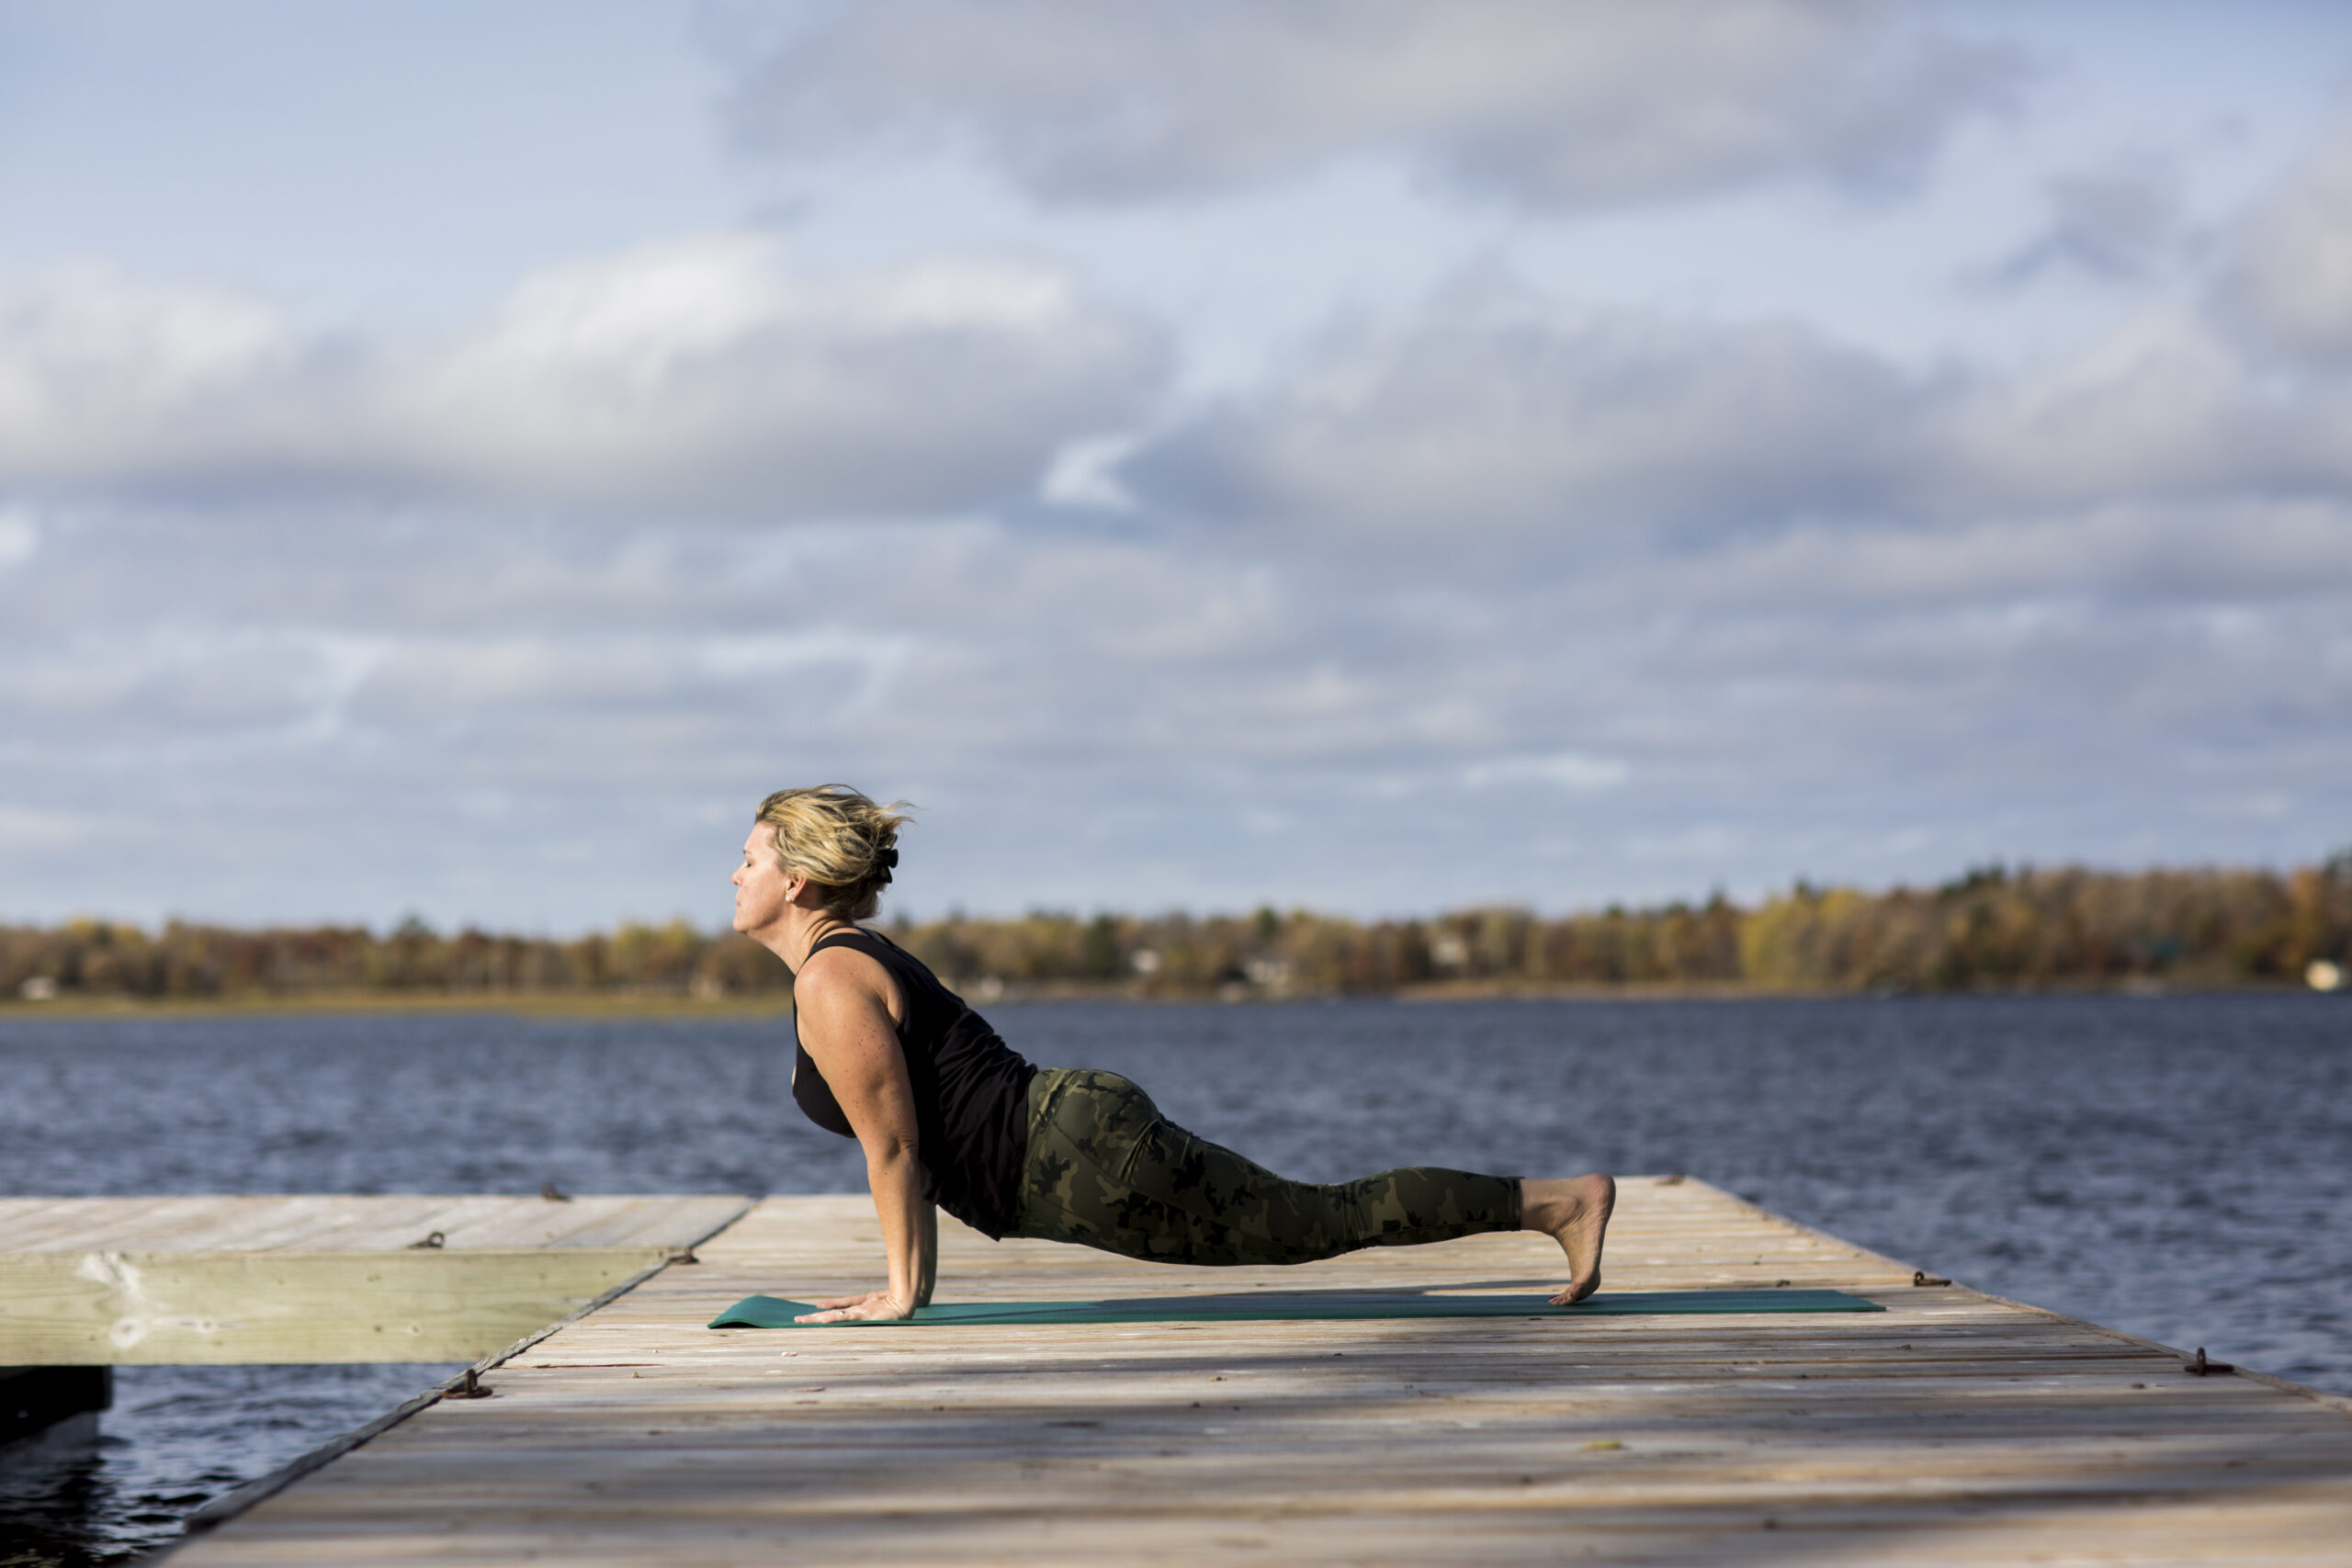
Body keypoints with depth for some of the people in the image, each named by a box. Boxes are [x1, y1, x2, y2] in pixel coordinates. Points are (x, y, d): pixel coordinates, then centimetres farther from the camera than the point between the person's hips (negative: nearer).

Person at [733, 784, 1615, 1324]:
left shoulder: (833, 986, -14)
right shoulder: (856, 961, 17)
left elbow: (893, 1144, -15)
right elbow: (912, 1134, 23)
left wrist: (901, 1291, -9)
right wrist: (912, 1282, 21)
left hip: (1086, 1162, -9)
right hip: (1076, 1135, 9)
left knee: (1328, 1221, -4)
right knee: (1317, 1221, 19)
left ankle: (1562, 1200, 0)